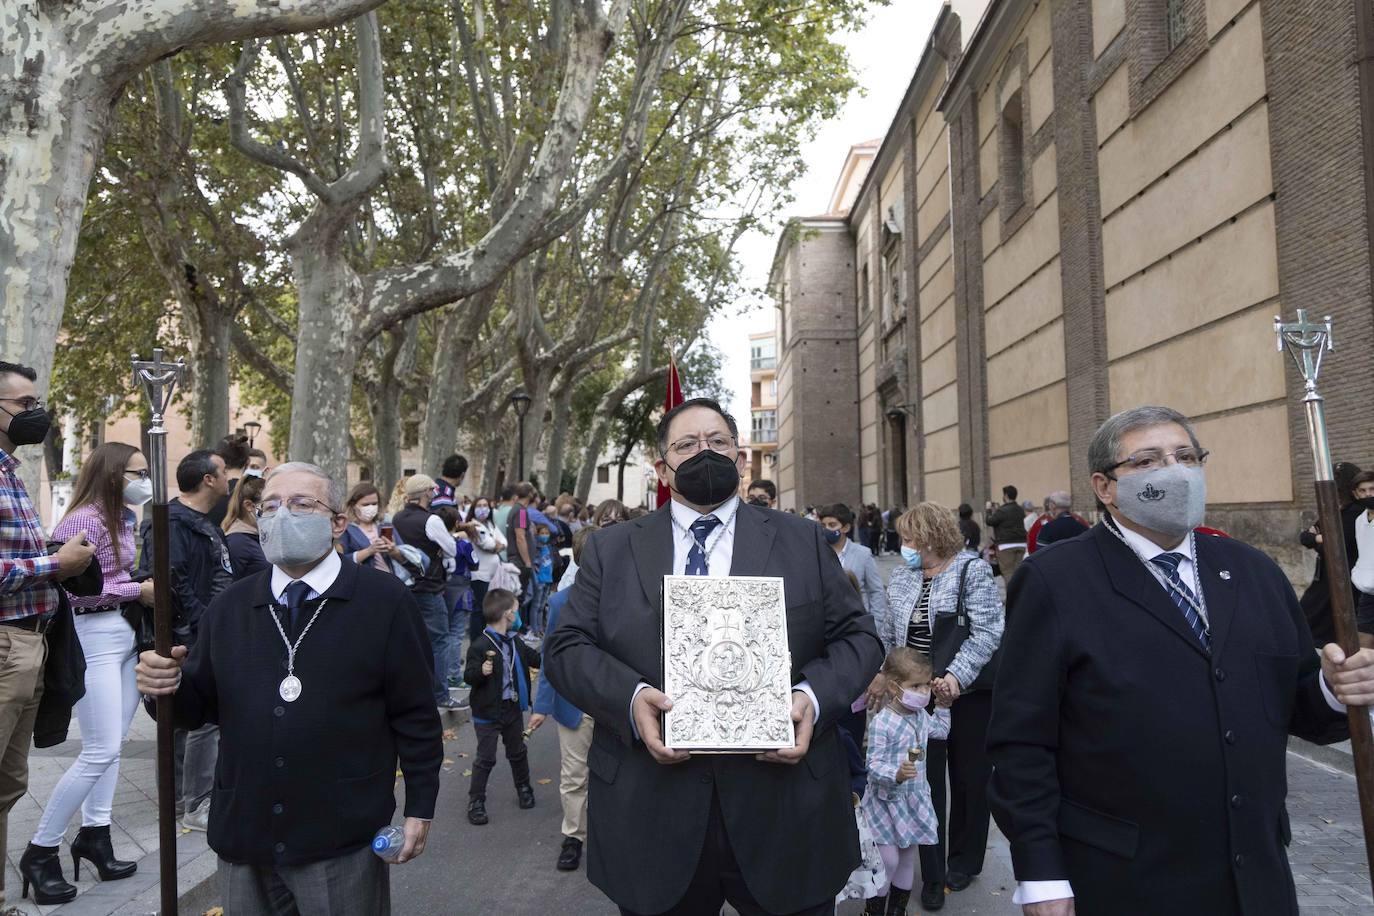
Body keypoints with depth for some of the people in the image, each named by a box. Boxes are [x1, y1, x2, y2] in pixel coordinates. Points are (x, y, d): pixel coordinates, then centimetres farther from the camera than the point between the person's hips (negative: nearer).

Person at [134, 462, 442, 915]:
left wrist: (420, 807, -3)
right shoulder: (230, 605, 7)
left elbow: (415, 715, -4)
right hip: (244, 837, 4)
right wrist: (168, 684, -13)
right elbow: (200, 706, 8)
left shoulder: (384, 600, -6)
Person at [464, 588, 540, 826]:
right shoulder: (480, 646, -19)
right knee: (485, 758, 2)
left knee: (518, 752, 20)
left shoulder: (516, 643, 4)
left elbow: (535, 659, 17)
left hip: (512, 708, 6)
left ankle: (523, 787, 39)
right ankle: (476, 800, 14)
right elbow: (468, 676, -20)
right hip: (488, 711, -6)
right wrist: (481, 671, -38)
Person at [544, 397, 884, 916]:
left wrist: (814, 696, -14)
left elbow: (856, 636, 6)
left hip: (785, 811, 0)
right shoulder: (610, 550, 8)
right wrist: (630, 697, -16)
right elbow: (566, 646, 3)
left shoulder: (802, 542, 7)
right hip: (652, 815, 0)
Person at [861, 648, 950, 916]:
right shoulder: (882, 723, -23)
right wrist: (896, 774, -42)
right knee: (889, 860, -3)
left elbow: (941, 731, 23)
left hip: (914, 799, 7)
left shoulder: (921, 716, 1)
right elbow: (873, 765, -25)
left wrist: (942, 704, 14)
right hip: (886, 801, -7)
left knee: (908, 857, 16)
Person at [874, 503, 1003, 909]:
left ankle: (964, 860, 31)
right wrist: (882, 674, 2)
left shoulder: (972, 571, -10)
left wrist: (956, 675, -28)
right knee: (927, 780, 4)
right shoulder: (901, 577, 7)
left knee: (968, 777, 11)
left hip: (969, 693, -4)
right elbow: (891, 633, 13)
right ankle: (933, 875, 15)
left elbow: (987, 631, -18)